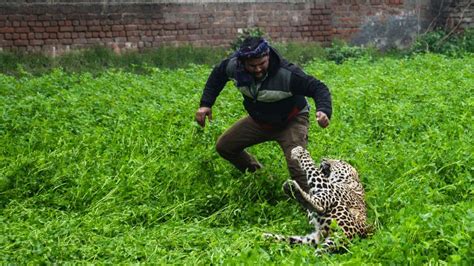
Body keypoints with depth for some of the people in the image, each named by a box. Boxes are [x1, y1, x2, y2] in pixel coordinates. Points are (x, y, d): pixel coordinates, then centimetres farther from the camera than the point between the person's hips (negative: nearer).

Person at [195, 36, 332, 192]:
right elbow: (217, 75, 2)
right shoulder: (234, 66, -21)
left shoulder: (287, 74, -37)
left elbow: (318, 88, -32)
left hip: (291, 121, -6)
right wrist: (205, 104, -5)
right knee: (224, 147, 10)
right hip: (258, 120, 6)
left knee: (296, 165, -28)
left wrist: (324, 110, -52)